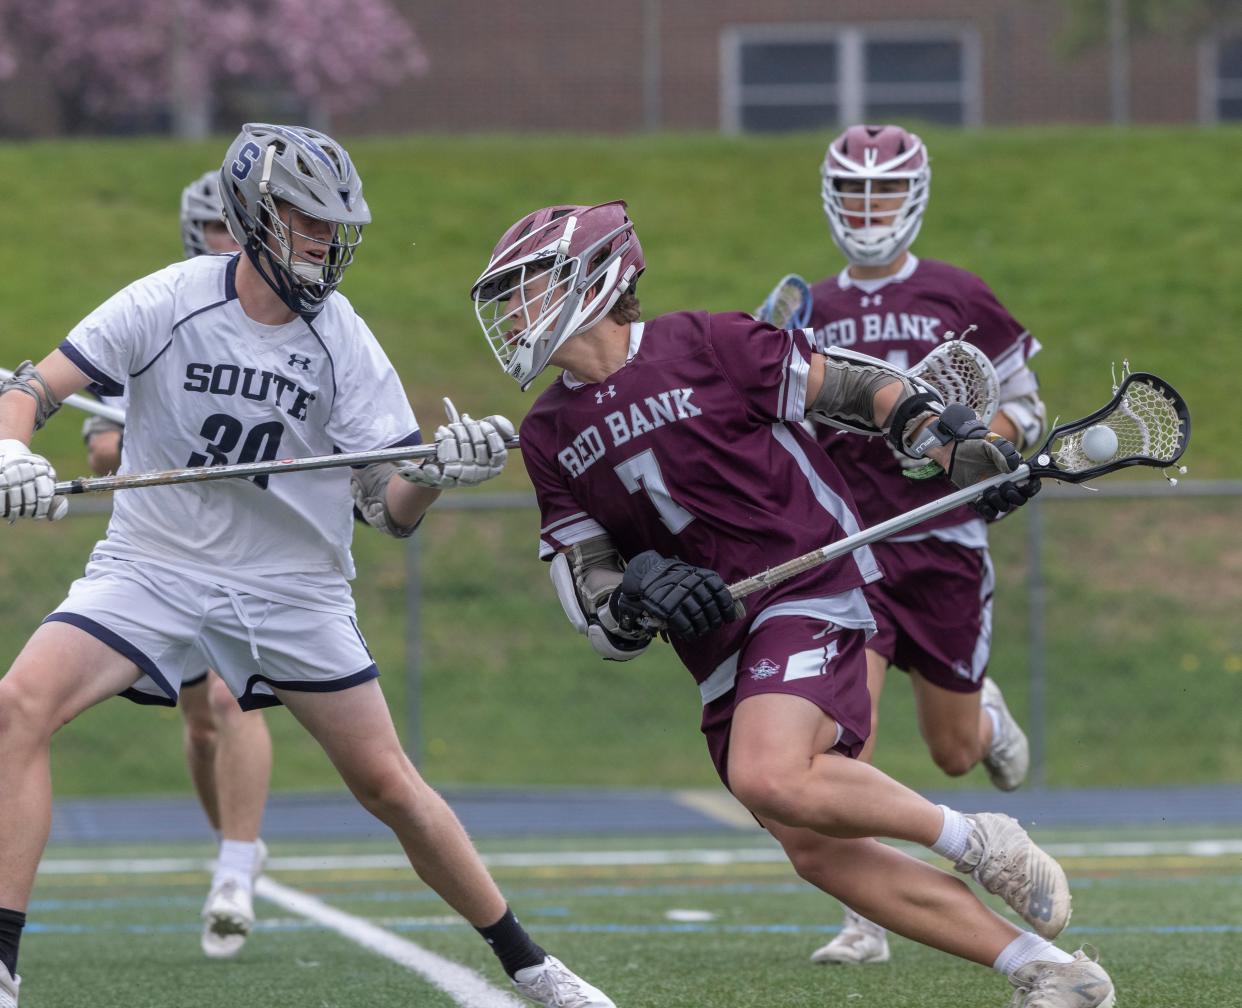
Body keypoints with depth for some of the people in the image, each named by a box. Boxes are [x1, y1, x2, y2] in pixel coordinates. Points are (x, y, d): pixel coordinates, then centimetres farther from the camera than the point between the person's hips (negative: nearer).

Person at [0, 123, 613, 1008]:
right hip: (154, 567, -1)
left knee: (389, 784, 2)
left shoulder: (344, 342, -7)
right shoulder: (170, 303, -10)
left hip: (294, 589, 1)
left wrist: (436, 469, -32)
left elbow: (396, 507, -9)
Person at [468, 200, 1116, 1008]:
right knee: (818, 851, -4)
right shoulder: (548, 439, 9)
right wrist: (636, 600, -16)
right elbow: (588, 593, 7)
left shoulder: (703, 345, -6)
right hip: (722, 647, 6)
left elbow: (849, 389, 1)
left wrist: (958, 448, -11)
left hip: (812, 586, -6)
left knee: (768, 779, -31)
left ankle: (977, 841, -10)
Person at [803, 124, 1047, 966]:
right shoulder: (811, 313, 8)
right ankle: (865, 923, -10)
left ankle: (987, 716, 47)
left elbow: (1025, 409, 6)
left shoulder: (960, 299, 1)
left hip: (944, 544, -1)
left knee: (954, 754, 9)